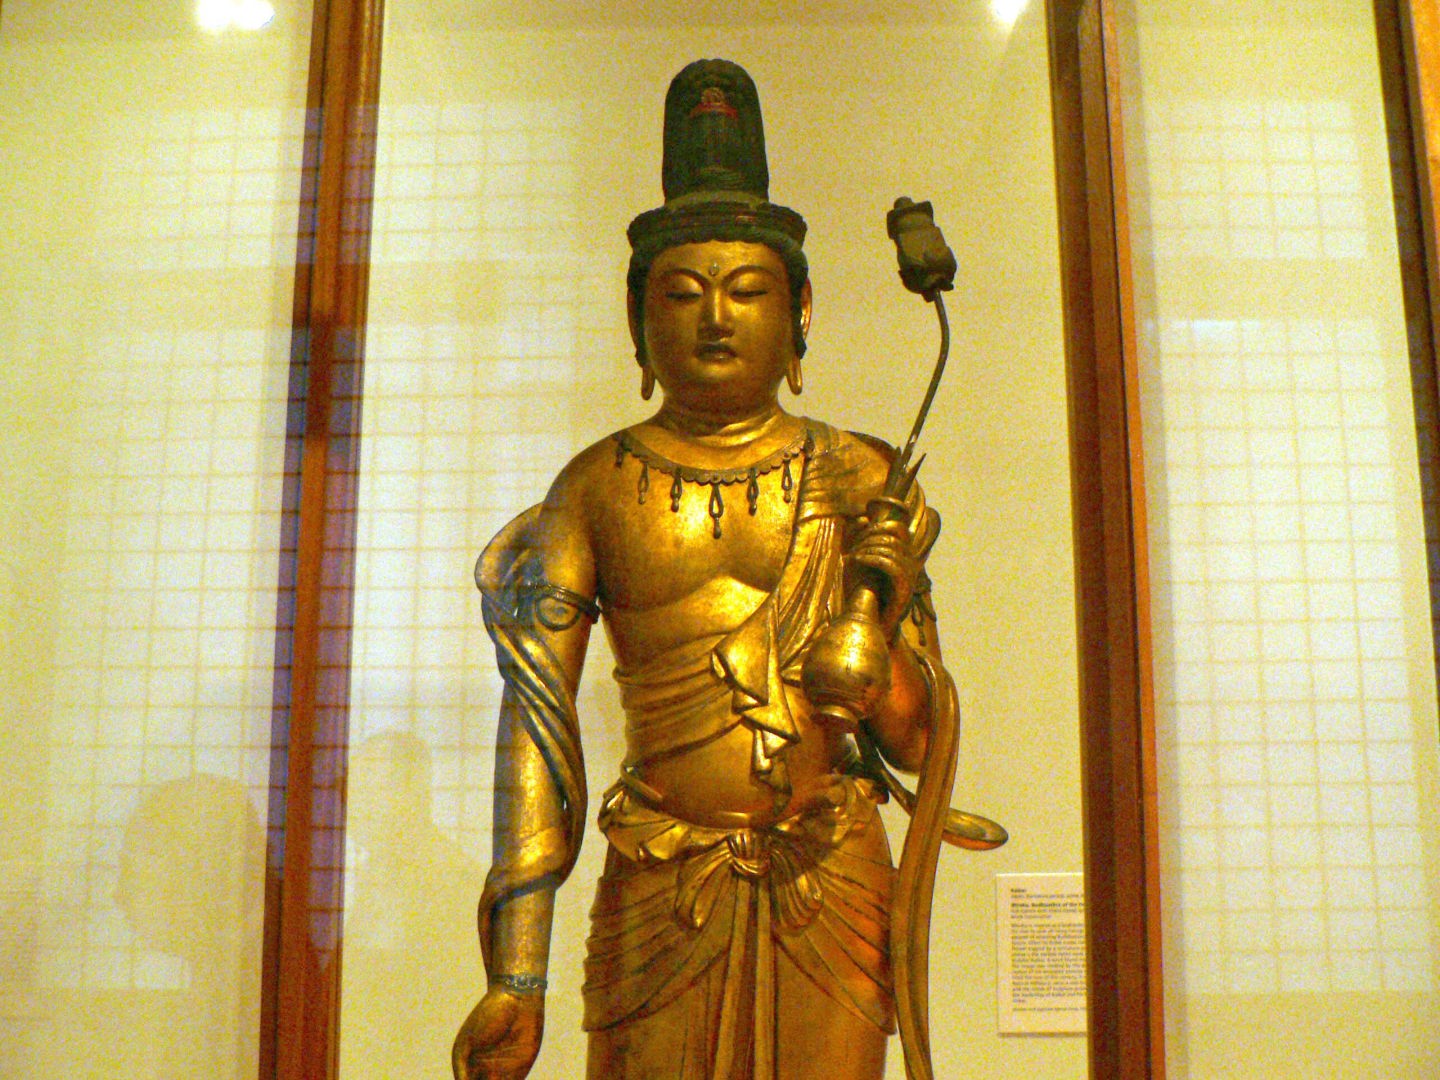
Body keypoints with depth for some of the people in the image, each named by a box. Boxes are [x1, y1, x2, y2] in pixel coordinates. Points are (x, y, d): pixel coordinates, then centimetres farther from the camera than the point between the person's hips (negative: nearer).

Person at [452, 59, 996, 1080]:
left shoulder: (859, 481, 4)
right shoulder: (597, 488, 2)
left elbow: (919, 744, 5)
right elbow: (536, 727, 0)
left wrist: (881, 618, -16)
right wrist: (518, 978, -4)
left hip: (833, 885, 1)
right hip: (662, 889, 0)